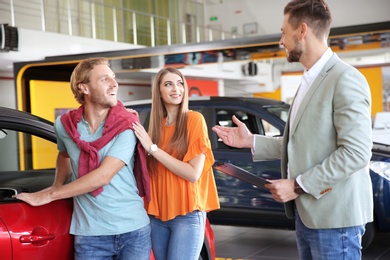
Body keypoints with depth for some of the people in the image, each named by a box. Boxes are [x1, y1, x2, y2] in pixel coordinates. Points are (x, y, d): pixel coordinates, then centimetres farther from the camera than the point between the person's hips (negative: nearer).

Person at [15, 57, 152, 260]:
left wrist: (47, 196, -14)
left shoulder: (127, 127, -10)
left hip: (134, 230, -1)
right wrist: (57, 186, 11)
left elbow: (103, 175, -18)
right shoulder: (64, 125, -1)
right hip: (90, 234, 2)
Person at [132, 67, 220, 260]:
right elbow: (150, 170, 7)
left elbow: (193, 174, -15)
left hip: (187, 215, -5)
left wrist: (153, 148, -16)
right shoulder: (157, 124, 8)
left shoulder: (194, 119, -8)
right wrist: (136, 133, -2)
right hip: (157, 214, 5)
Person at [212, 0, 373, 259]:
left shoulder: (345, 79, -14)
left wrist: (298, 186, -19)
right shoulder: (310, 81, 15)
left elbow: (356, 152, -20)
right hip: (307, 212, 9)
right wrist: (252, 141, 10)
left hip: (333, 216, -9)